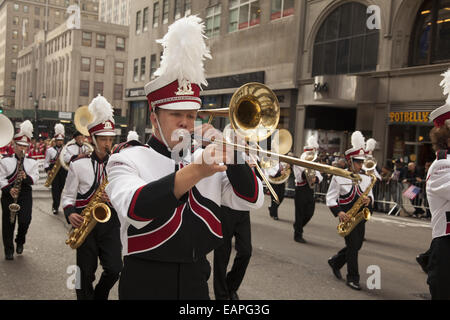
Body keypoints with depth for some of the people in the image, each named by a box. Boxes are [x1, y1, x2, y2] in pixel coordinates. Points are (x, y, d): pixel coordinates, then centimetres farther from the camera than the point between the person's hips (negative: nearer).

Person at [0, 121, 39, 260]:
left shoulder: (32, 162, 6)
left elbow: (34, 178, -3)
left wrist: (26, 177, -24)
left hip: (25, 194, 1)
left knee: (25, 221, -8)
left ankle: (20, 242, 22)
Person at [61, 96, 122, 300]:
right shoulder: (79, 164, 1)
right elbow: (68, 195, 4)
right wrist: (70, 214, -15)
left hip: (110, 221, 1)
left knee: (114, 269, -3)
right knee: (86, 273, 5)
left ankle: (99, 296, 26)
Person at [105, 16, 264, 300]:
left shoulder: (210, 161, 5)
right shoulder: (128, 159, -8)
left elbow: (252, 200, -1)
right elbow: (133, 209, -27)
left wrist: (229, 152, -14)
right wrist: (195, 171, -37)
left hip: (197, 282, 4)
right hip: (147, 285, -4)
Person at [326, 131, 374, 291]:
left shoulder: (365, 178, 9)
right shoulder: (339, 177, -6)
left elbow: (370, 195, 15)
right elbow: (330, 198, -6)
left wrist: (369, 199, -10)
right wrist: (339, 212, -20)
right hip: (347, 216, -6)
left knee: (356, 246, 11)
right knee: (353, 245, -8)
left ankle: (335, 261, 36)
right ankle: (353, 278, 3)